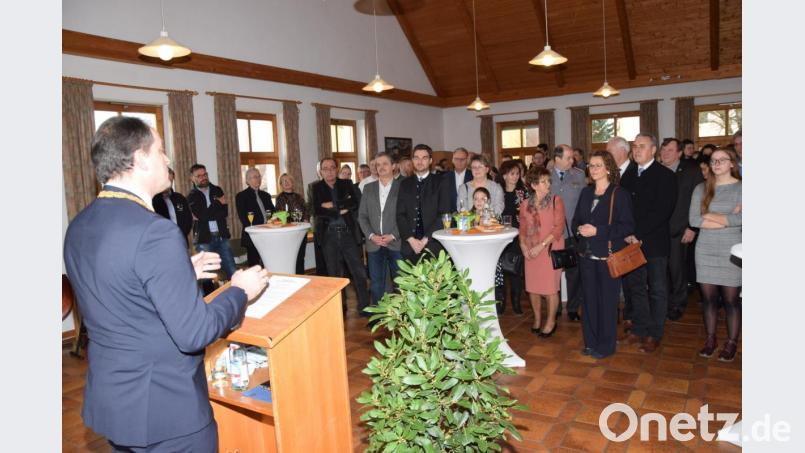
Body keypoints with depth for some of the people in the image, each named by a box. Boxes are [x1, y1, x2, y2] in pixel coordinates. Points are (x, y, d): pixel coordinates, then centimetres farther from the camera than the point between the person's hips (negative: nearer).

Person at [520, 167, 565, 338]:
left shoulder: (556, 201, -3)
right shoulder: (525, 205, 7)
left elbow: (559, 227, -9)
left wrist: (542, 245, -16)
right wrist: (523, 245, -5)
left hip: (550, 250, -3)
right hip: (531, 253, 4)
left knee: (550, 288, 0)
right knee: (532, 287, 9)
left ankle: (551, 321, 20)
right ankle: (537, 319, 29)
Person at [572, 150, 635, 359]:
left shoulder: (620, 195, -7)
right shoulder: (586, 192, 11)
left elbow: (628, 226, -13)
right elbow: (576, 219, 16)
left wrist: (598, 230, -20)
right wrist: (579, 229, -7)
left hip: (608, 255, -5)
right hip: (587, 254, 6)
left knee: (607, 300, 4)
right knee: (589, 299, 11)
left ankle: (605, 345, 17)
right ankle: (591, 342, 24)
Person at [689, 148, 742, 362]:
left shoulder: (741, 188, -3)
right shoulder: (701, 189, 6)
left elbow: (740, 219, -18)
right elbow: (694, 220, -4)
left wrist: (708, 216, -9)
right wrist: (727, 219, -11)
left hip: (731, 252, -3)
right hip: (706, 250, 3)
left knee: (731, 299, 4)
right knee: (708, 298, 9)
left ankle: (731, 343, 18)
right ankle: (711, 339, 23)